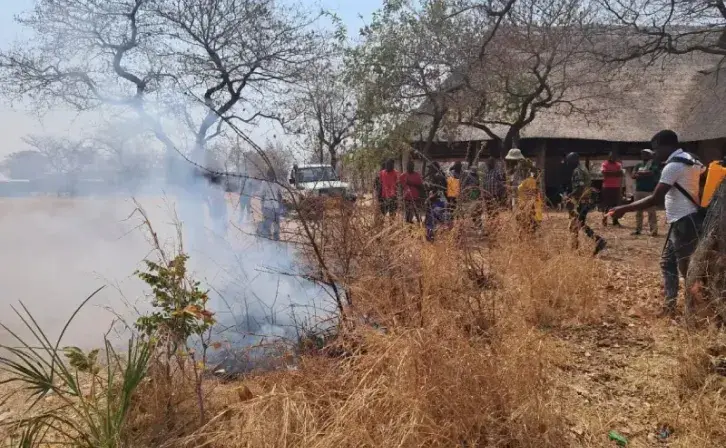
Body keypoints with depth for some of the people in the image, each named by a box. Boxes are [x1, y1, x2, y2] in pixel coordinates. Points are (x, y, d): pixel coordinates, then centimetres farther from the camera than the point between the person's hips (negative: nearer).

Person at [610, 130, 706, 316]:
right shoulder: (690, 160, 13)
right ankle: (670, 306, 19)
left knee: (687, 268, -2)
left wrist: (624, 209, -18)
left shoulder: (673, 165, -18)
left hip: (684, 222, -10)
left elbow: (655, 199, -22)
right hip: (684, 220, 10)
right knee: (667, 262, 15)